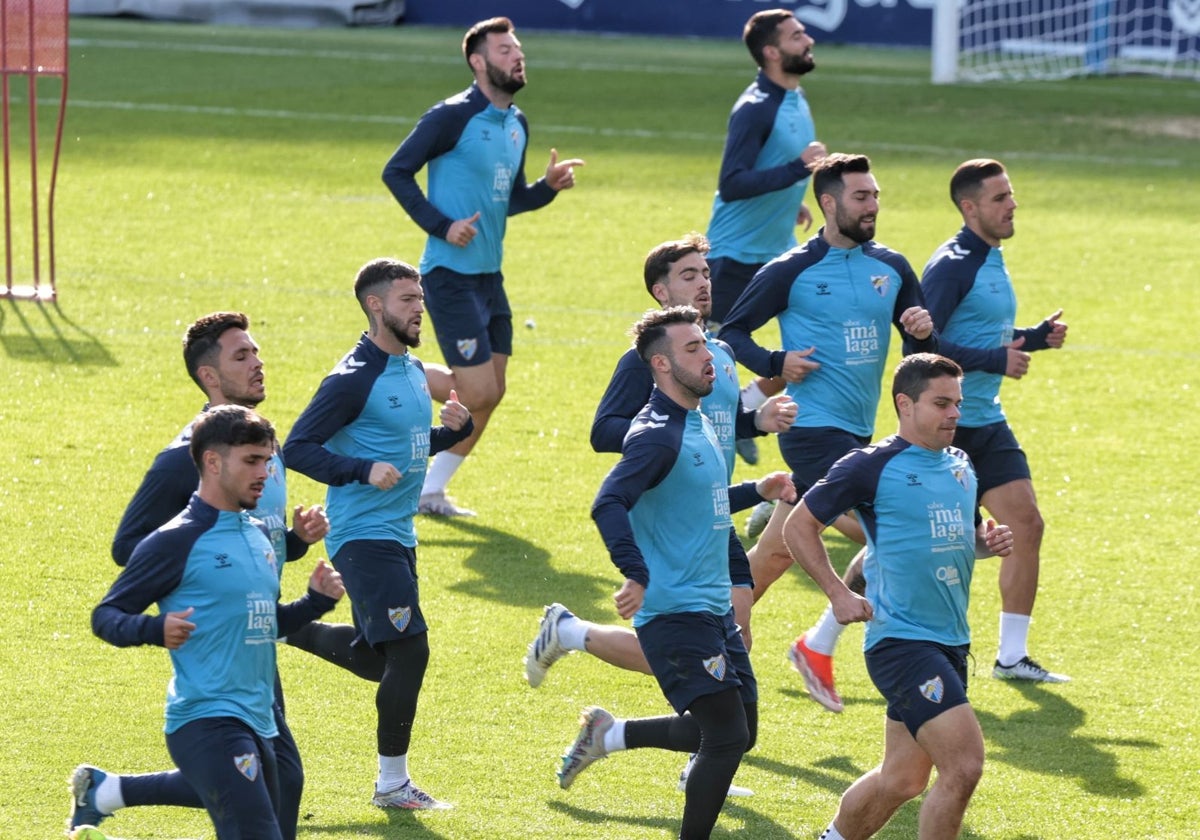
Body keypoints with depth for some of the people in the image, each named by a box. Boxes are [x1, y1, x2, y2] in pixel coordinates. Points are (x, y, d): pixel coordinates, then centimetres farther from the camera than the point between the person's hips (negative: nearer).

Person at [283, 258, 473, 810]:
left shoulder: (412, 369, 12)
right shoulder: (353, 380, -15)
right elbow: (297, 448, -18)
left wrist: (455, 428, 4)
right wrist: (364, 469, -28)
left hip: (397, 533, 9)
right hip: (363, 533, -9)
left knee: (382, 654, 15)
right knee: (409, 649, -12)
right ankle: (392, 784, -4)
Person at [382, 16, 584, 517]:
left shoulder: (517, 124, 12)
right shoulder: (453, 117, -12)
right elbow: (396, 172, -11)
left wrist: (548, 187, 3)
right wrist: (441, 226, -18)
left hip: (489, 276, 8)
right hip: (451, 274, -8)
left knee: (490, 393, 8)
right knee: (479, 392, -13)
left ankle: (430, 492, 18)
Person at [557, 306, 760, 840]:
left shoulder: (699, 424, 14)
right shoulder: (657, 435, -16)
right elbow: (608, 504, -30)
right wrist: (637, 575, -43)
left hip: (715, 610, 9)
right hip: (675, 612, -9)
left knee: (737, 731, 12)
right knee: (727, 737, -13)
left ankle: (607, 735, 27)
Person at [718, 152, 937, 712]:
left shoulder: (891, 268, 10)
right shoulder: (791, 271, -6)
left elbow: (924, 352, 14)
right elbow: (731, 330, 1)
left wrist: (923, 333, -9)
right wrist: (776, 364, -15)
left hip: (856, 432, 6)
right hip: (815, 428, -6)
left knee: (775, 551, 10)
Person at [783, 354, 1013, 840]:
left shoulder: (960, 466, 12)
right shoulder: (872, 467, -9)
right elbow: (799, 526, -2)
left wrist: (989, 540, 5)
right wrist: (839, 595, -8)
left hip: (950, 641, 8)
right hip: (901, 640, -8)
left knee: (902, 779, 13)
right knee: (963, 765, -17)